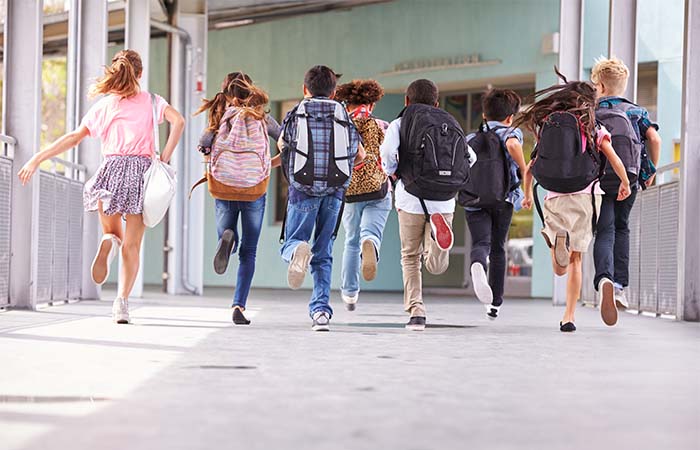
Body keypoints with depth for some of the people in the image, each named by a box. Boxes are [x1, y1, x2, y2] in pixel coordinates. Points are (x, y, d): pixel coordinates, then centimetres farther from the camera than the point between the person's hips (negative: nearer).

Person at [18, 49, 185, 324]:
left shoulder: (105, 105, 10)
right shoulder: (151, 101, 9)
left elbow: (74, 138, 4)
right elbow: (178, 121, -8)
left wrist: (37, 159, 5)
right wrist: (164, 159, -5)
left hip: (112, 170, 1)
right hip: (142, 169, 0)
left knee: (113, 232, 19)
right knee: (132, 245, 4)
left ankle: (109, 242, -19)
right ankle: (122, 302, -11)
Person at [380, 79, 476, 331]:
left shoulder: (400, 124, 5)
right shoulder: (450, 125, 15)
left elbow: (388, 151, -14)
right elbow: (470, 157, 8)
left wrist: (391, 171, 5)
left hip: (412, 199, -2)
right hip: (444, 201, 2)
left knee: (410, 258, 13)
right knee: (436, 266, 4)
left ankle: (416, 312, 3)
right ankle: (437, 229, -27)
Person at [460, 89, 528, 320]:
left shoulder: (470, 139, 17)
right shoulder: (511, 133, 6)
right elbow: (513, 145, -19)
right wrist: (524, 171, -8)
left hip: (474, 202, 1)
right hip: (502, 200, -1)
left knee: (480, 244, -9)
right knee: (498, 249, 15)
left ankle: (478, 265, -48)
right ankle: (495, 303, 20)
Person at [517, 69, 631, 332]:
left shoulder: (546, 126, 10)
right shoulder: (593, 128, 3)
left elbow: (530, 168, 13)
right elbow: (615, 161, -3)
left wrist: (527, 194, 28)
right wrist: (625, 184, 16)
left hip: (555, 199, 1)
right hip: (585, 196, -1)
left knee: (560, 268, 6)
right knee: (575, 259, 10)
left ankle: (557, 240, -29)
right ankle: (569, 316, 0)